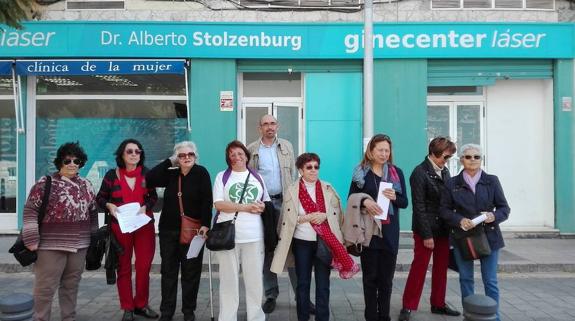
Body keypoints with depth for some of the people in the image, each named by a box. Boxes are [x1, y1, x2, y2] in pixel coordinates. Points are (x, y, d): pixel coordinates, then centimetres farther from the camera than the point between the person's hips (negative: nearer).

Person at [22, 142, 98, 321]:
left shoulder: (86, 185, 10)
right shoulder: (46, 184, -5)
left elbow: (93, 212, 17)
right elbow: (30, 210, -7)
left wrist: (94, 235, 17)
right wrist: (31, 239, -12)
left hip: (79, 246, 5)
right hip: (51, 246, -5)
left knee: (71, 286, 15)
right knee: (45, 288, 2)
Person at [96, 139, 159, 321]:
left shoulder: (147, 173, 1)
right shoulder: (112, 175, -2)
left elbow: (153, 196, 7)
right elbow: (100, 198, 5)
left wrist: (146, 206, -12)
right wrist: (109, 206, -14)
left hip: (144, 225, 1)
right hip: (120, 226, -1)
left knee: (144, 267, 2)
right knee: (124, 268, 7)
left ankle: (141, 305, 19)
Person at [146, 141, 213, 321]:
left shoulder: (201, 173, -5)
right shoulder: (171, 173, 8)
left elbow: (207, 201, -11)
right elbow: (149, 180, -5)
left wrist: (205, 224, -20)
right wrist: (169, 162, -4)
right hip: (168, 229, 4)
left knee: (191, 272, 4)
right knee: (168, 271, 9)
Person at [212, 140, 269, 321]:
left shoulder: (257, 177, 14)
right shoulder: (222, 177, 5)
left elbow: (267, 202, 19)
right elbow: (218, 204, -6)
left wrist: (262, 207, -6)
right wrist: (246, 207, -13)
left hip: (254, 235, 2)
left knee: (255, 278, 4)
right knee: (229, 278, 4)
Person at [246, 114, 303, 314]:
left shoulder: (287, 146, 9)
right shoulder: (251, 149, 5)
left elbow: (293, 173, 8)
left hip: (285, 201, 1)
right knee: (266, 249, 7)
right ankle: (271, 295, 18)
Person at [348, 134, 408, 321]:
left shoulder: (397, 172, 6)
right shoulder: (361, 172, 1)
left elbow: (404, 202, 7)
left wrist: (394, 197, -14)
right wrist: (364, 201, -19)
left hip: (390, 232, 2)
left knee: (386, 277, 8)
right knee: (370, 276, 6)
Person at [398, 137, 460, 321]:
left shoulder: (445, 171, 9)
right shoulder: (420, 173, -12)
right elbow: (419, 207, -15)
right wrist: (427, 235, -16)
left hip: (443, 229, 7)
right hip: (426, 230, -7)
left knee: (441, 268, 13)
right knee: (419, 268, -1)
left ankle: (438, 304, 27)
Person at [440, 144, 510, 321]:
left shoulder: (492, 181, 2)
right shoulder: (452, 183, 2)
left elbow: (504, 208, 3)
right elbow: (445, 210, 3)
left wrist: (494, 216, -19)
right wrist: (459, 220, -16)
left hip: (488, 236, 0)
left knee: (490, 281, 3)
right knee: (466, 279, 9)